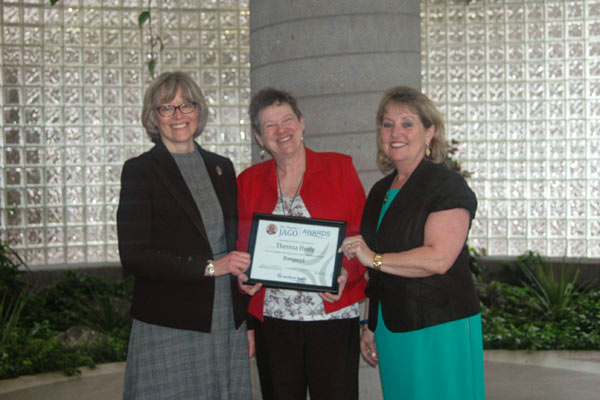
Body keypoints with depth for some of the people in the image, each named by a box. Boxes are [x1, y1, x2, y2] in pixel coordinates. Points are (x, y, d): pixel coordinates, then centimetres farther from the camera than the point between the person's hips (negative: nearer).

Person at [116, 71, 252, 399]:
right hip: (168, 329, -4)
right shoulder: (140, 171, -3)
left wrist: (247, 320, 13)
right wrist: (209, 267, -15)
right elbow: (134, 257, -10)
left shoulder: (221, 168, 13)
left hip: (228, 323, 5)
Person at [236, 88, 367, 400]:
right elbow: (241, 246, 13)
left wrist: (347, 273, -14)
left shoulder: (339, 167, 5)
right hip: (272, 318, 2)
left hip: (333, 317, -2)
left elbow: (363, 235, 3)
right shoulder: (248, 181, 11)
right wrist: (244, 276, -7)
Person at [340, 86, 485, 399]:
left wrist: (375, 258, -17)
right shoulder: (380, 192, 15)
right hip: (391, 331, 7)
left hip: (440, 329, -7)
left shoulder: (447, 186, -8)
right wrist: (370, 327, 20)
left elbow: (439, 258, -21)